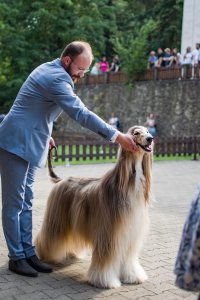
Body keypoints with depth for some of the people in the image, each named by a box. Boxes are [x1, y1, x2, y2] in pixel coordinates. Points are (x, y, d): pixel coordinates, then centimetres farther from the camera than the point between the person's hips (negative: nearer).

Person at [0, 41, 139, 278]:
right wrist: (117, 136, -29)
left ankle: (28, 253, 18)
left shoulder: (49, 70, 11)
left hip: (30, 144, 10)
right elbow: (81, 114, -29)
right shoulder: (56, 78, -21)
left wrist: (44, 135, 19)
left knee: (25, 203, 11)